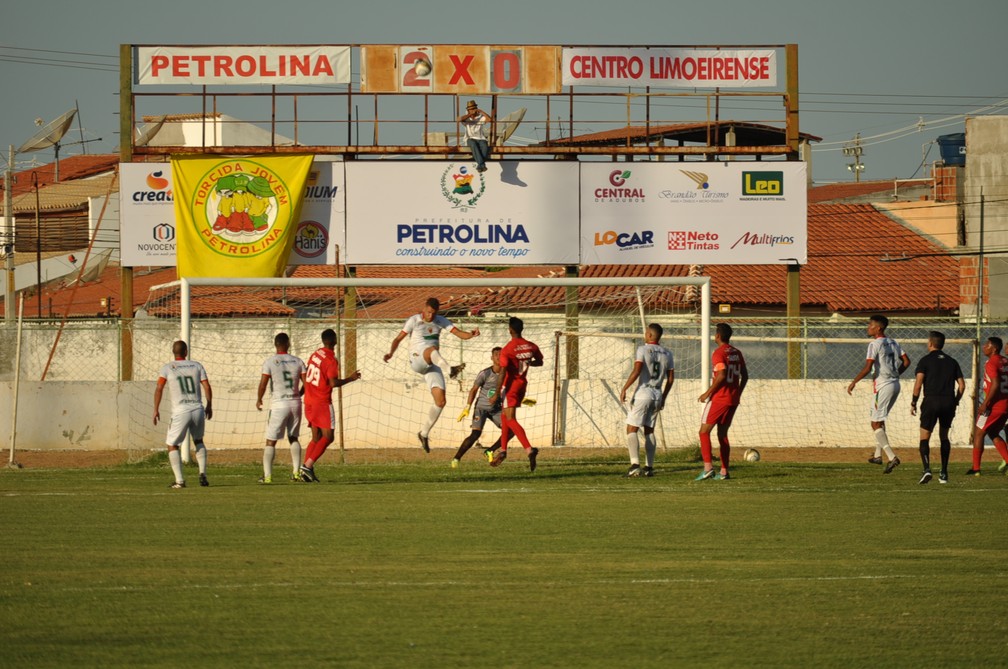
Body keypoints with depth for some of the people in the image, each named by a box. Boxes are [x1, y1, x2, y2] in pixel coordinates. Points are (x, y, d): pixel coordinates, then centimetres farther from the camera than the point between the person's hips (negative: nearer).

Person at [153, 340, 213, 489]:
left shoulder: (167, 368, 2)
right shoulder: (196, 366, 8)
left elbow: (159, 389, -7)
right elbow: (207, 387, 6)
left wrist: (156, 409, -2)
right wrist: (209, 406, 19)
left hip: (180, 412, -3)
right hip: (198, 410, 3)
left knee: (172, 445, 10)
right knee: (198, 441, 26)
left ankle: (179, 480, -3)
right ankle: (202, 474, 11)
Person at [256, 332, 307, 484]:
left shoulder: (269, 362, -7)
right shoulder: (297, 362, 3)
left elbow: (263, 383, -13)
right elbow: (306, 383, 2)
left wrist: (259, 400, 3)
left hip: (278, 405, -3)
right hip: (295, 403, 3)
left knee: (270, 441, 2)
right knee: (293, 438, 19)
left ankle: (267, 475, -5)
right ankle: (296, 472, 11)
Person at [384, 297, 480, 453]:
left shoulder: (440, 321, 9)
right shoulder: (414, 320, 0)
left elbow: (459, 333, 0)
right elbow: (399, 338, -2)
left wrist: (472, 334, -22)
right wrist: (391, 352, -21)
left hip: (432, 365, 4)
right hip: (416, 361, -4)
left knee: (440, 401, -7)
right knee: (432, 350, -39)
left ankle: (424, 433, 9)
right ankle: (450, 369, -69)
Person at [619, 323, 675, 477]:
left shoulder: (643, 349, -7)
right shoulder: (667, 354, 10)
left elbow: (636, 371, -18)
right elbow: (670, 379, 10)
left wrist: (624, 389, -14)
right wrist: (663, 397, 20)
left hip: (643, 393, -6)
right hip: (657, 395, 6)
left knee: (631, 429, -3)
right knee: (649, 431, 15)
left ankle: (635, 464, -19)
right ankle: (649, 467, 9)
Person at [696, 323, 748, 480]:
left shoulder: (718, 353, -12)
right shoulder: (737, 353, 11)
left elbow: (721, 376, -22)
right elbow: (745, 376, 14)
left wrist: (707, 393, -15)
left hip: (719, 398, -7)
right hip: (733, 399, 7)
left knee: (704, 431, -3)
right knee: (722, 434, 13)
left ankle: (708, 467, -17)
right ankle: (724, 471, 8)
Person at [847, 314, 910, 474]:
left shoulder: (875, 344, -13)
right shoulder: (893, 343, 12)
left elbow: (867, 367, -20)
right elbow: (906, 361, 12)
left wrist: (854, 382, -13)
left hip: (883, 386, -9)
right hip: (895, 384, 9)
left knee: (876, 424, -5)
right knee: (879, 420, 24)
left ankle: (892, 457, -18)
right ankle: (878, 455, 29)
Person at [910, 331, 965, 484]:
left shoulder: (925, 360, 1)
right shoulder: (952, 362, 13)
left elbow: (918, 383, -9)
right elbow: (961, 385, 8)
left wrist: (913, 403, -2)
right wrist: (955, 402, 18)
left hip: (931, 401, -4)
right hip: (949, 401, 4)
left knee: (924, 438, 0)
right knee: (944, 437, 17)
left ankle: (927, 468, -21)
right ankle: (944, 473, 13)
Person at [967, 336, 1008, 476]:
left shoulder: (991, 363, -14)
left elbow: (995, 384, -24)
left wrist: (985, 403, -21)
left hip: (994, 406, -8)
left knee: (978, 433, 3)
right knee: (993, 433, 20)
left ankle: (975, 468, 4)